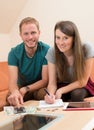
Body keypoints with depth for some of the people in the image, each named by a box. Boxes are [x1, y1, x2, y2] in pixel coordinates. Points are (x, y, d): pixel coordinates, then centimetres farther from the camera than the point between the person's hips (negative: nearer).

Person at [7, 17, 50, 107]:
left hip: (40, 87, -1)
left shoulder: (46, 50, -16)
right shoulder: (14, 53, -11)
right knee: (11, 98, -29)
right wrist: (15, 92, -45)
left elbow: (45, 80, -14)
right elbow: (13, 81, -20)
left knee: (44, 93, -34)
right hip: (21, 88, 1)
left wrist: (25, 89, -29)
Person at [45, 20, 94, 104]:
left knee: (76, 94, -32)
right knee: (55, 98, -29)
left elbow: (83, 81, -18)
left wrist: (61, 91, -28)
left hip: (81, 86, -1)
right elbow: (52, 83, -19)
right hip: (62, 85, 1)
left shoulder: (86, 49, -25)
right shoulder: (52, 52, -20)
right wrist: (50, 94, -42)